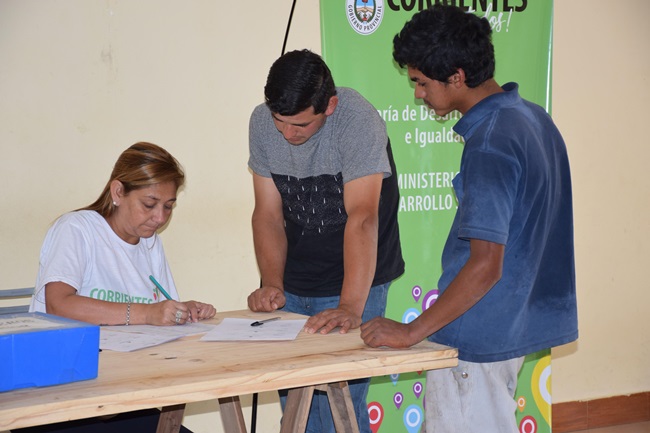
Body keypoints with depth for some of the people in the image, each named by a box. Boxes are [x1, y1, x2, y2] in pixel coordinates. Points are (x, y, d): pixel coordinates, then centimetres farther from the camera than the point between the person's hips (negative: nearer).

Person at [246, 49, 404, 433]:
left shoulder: (358, 122, -23)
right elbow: (268, 213, -1)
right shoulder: (262, 122, -6)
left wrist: (350, 307, -39)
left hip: (354, 282, -5)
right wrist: (272, 284, -16)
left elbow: (362, 218, -31)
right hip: (294, 287, 5)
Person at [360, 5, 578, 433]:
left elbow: (486, 265, -26)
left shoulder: (489, 145, -23)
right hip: (514, 323, 10)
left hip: (477, 339, -10)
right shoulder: (533, 117, 6)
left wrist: (411, 332, -20)